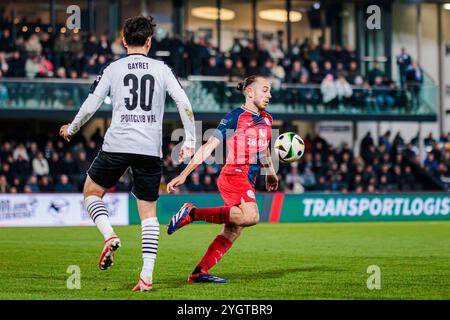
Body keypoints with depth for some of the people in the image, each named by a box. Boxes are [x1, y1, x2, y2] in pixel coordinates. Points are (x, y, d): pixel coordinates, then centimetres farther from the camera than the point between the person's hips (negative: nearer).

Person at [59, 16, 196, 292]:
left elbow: (90, 106, 3)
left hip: (117, 145, -1)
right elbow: (185, 104, -1)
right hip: (151, 149, 1)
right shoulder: (162, 69, 7)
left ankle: (109, 235, -6)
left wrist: (71, 129, 20)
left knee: (92, 192, 20)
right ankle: (147, 276, -1)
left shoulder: (113, 69, 5)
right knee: (149, 212, 9)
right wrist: (190, 140, 8)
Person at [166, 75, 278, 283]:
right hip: (233, 175, -8)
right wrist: (184, 174, -14)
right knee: (251, 217, -30)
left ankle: (199, 273, 4)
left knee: (232, 233, 1)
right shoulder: (235, 117, -8)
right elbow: (209, 147, -10)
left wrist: (270, 173, 36)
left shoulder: (266, 119, 15)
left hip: (249, 181, 8)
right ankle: (192, 213, -20)